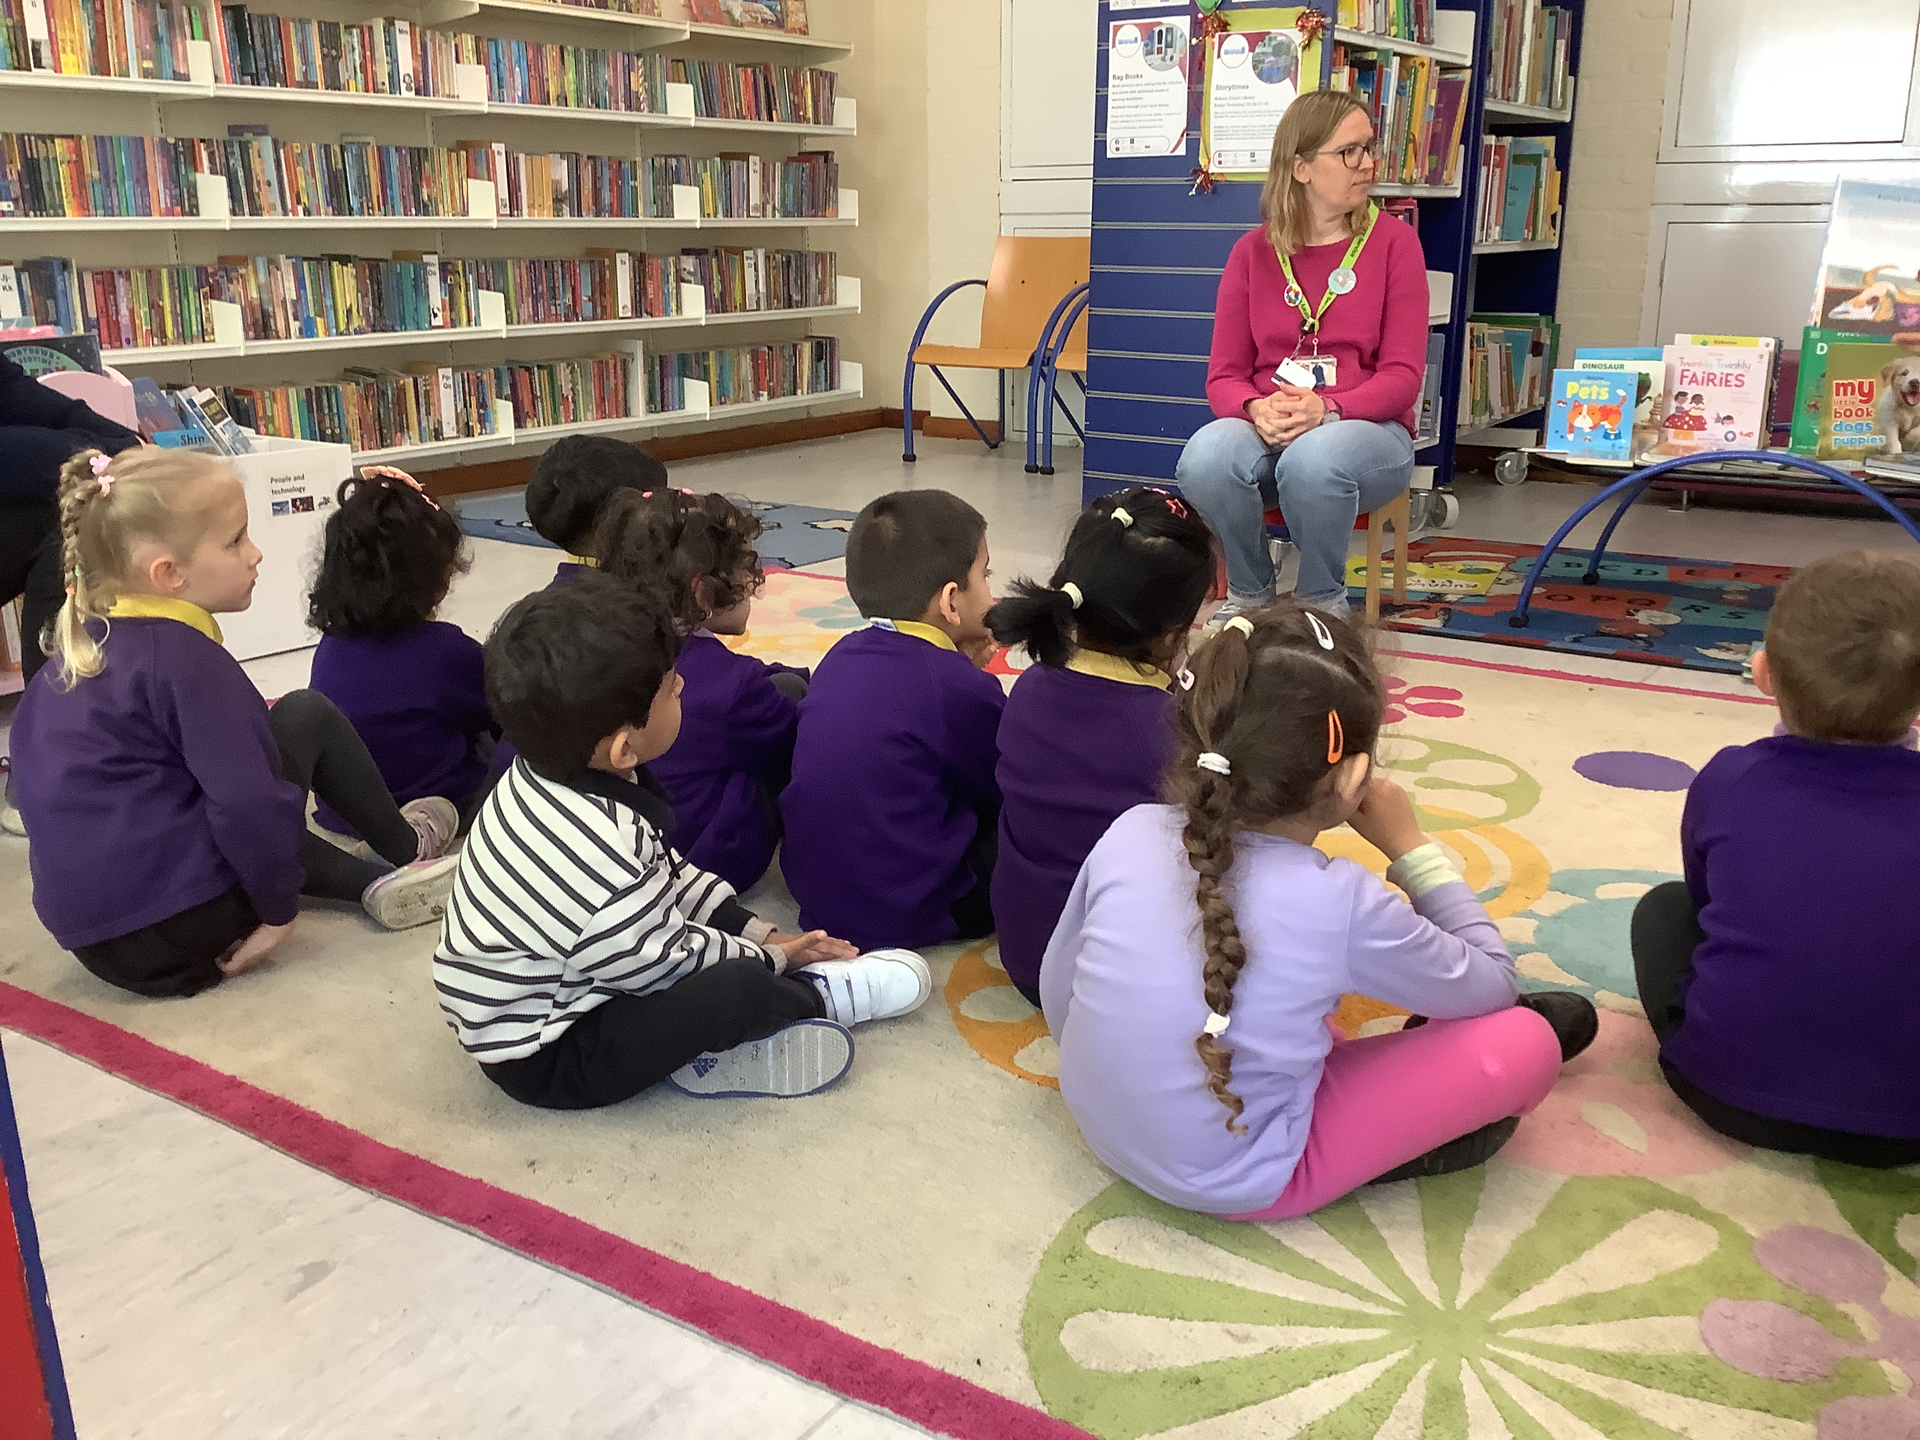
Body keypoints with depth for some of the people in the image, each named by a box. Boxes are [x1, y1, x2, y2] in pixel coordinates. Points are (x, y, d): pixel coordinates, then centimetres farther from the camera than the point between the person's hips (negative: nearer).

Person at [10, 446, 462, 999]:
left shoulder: (74, 651, 10)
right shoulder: (187, 659, -16)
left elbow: (26, 738, 26)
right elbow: (248, 803, -24)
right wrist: (279, 910, -10)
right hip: (186, 934, -8)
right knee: (309, 715, 3)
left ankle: (376, 881, 20)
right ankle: (405, 849, 21)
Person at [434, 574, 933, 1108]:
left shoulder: (554, 770, -7)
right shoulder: (600, 858, -35)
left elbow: (666, 873, 7)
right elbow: (664, 965, -19)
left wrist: (760, 932, 6)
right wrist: (769, 957, -2)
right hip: (543, 1060, -10)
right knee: (735, 989, -24)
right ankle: (818, 994, 6)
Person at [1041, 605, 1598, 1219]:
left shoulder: (1131, 832, -13)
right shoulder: (1340, 904, -23)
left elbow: (1056, 993, 2)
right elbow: (1492, 983, -5)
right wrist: (1410, 845, 0)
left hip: (1100, 1125, 6)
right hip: (1237, 1183, -5)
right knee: (1525, 1044, -3)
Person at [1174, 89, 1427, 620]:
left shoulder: (1393, 241, 2)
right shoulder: (1253, 252, 8)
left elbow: (1402, 375, -4)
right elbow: (1224, 376, 5)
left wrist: (1327, 409, -22)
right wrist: (1258, 409, -19)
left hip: (1368, 428, -2)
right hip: (1265, 431, 2)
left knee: (1313, 460, -38)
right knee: (1204, 457, -32)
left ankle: (1323, 600, -9)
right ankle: (1249, 592, -5)